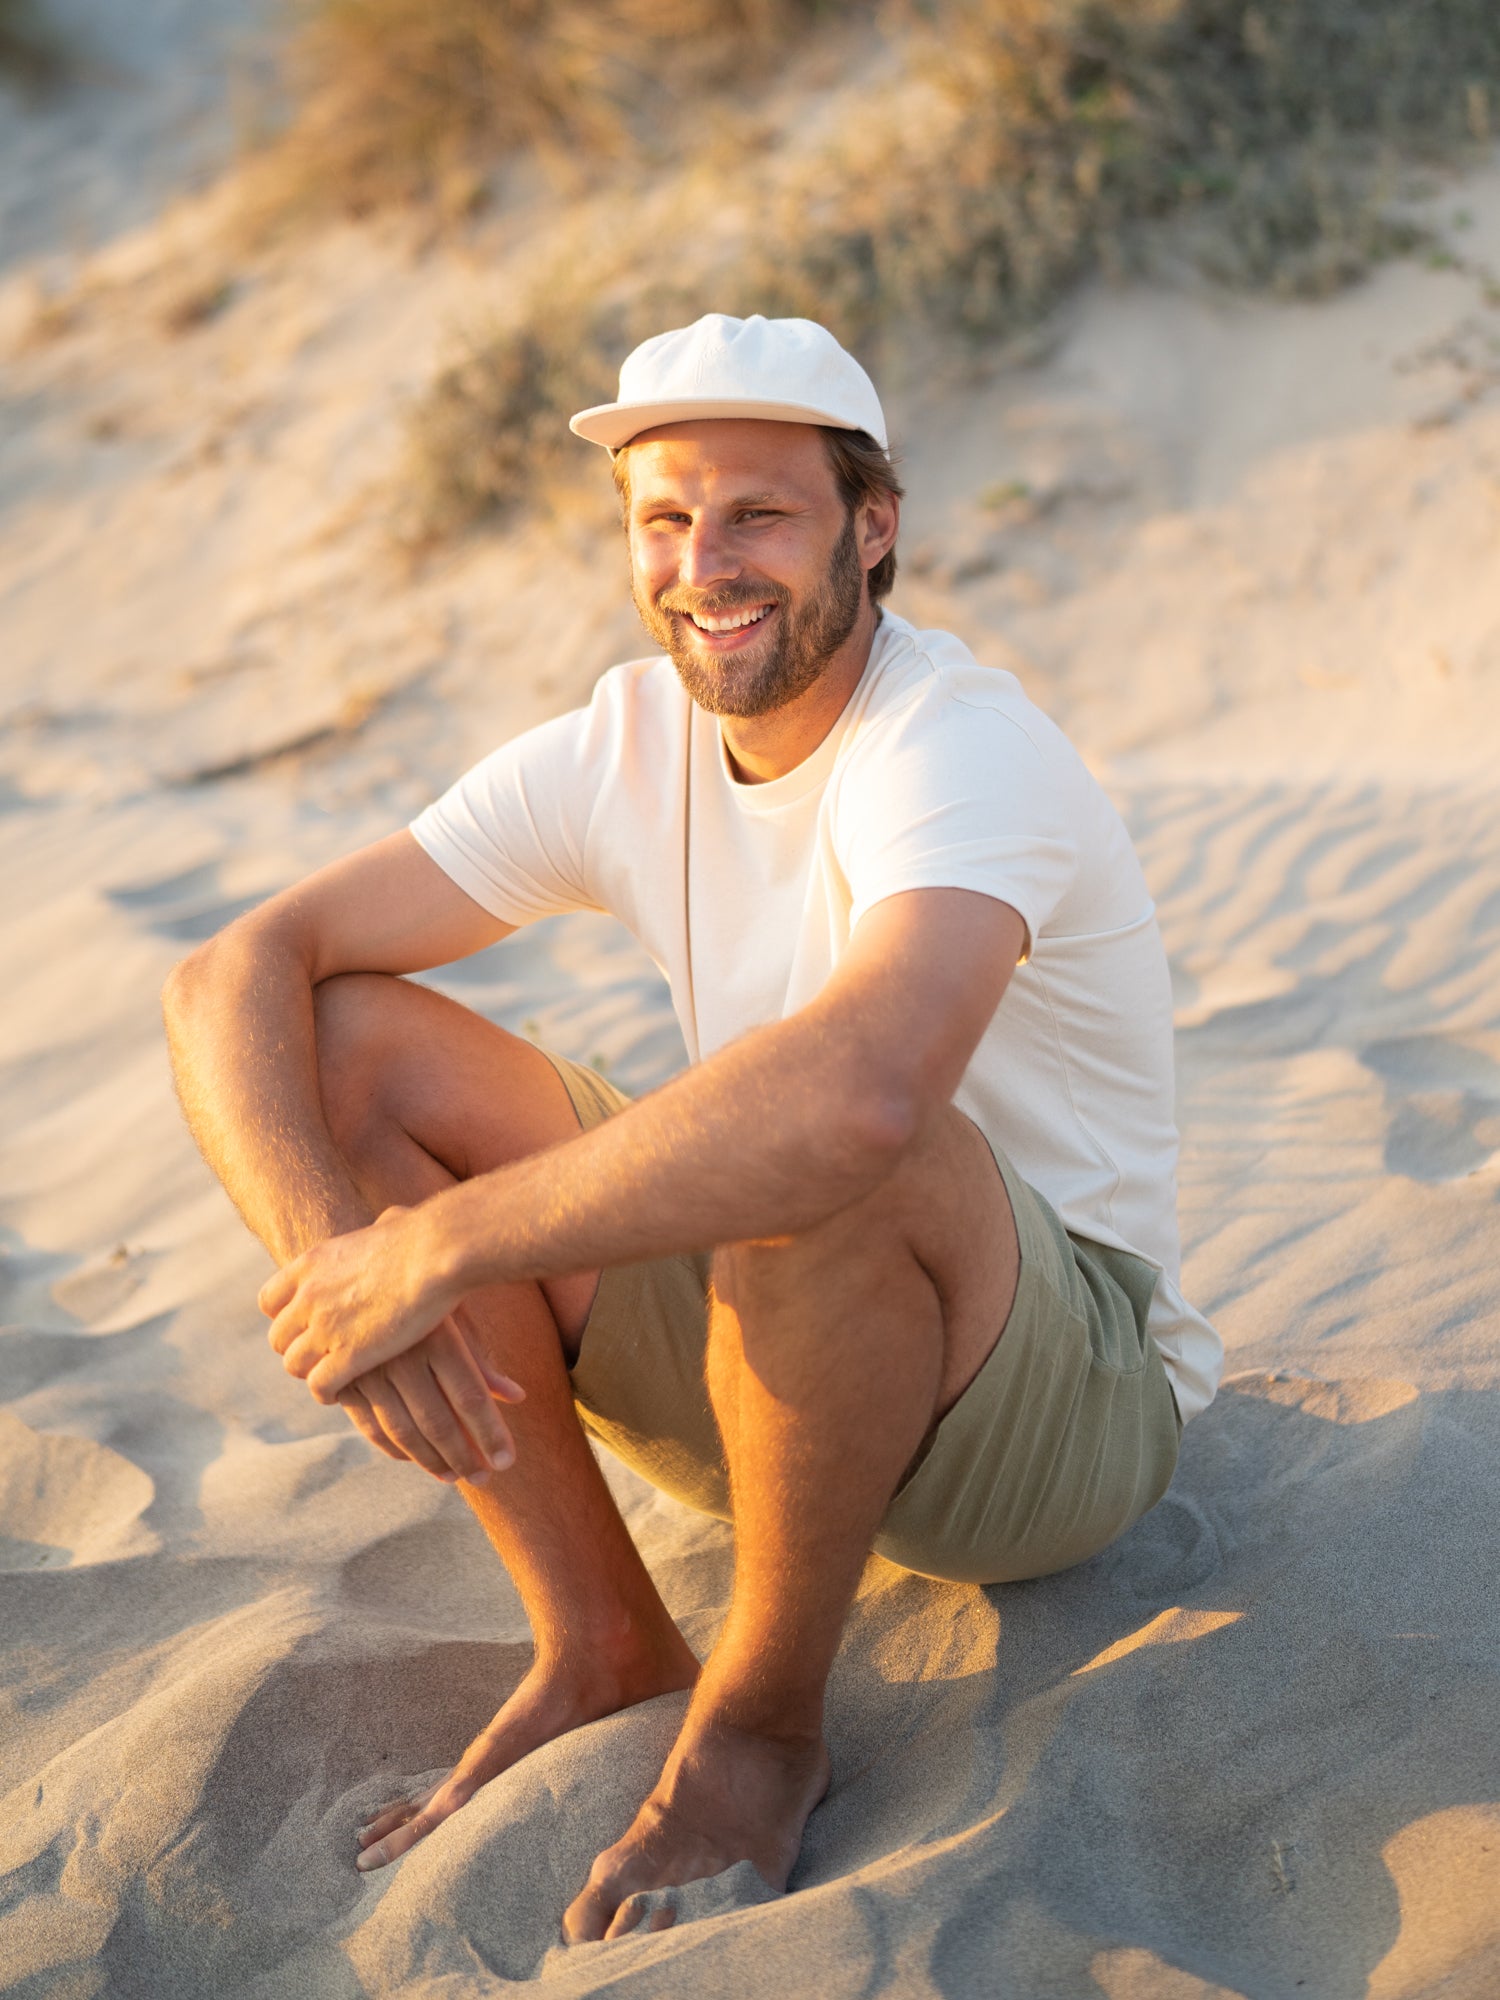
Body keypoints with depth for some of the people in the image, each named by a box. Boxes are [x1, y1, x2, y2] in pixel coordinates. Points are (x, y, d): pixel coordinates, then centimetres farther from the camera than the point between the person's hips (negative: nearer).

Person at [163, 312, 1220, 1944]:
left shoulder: (962, 753, -24)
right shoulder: (623, 749, -4)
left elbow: (855, 1093, -47)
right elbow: (238, 972, -7)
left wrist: (437, 1244, -37)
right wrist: (327, 1247, -27)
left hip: (1066, 1402, -6)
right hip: (777, 1353, 6)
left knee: (827, 1149, -40)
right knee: (350, 1042, -8)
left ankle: (762, 1718, -13)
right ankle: (601, 1644, -1)